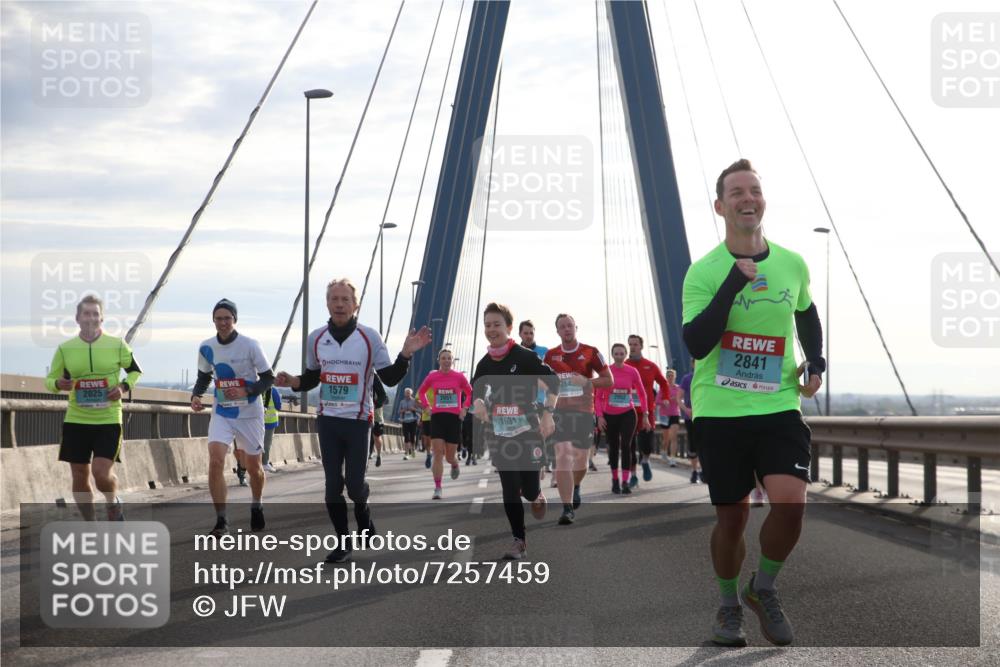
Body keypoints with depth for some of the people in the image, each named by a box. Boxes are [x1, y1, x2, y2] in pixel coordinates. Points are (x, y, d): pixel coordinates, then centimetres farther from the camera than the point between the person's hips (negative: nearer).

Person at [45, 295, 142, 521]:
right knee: (80, 477, 4)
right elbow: (49, 379, 9)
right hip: (76, 421, 2)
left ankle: (113, 502, 19)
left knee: (102, 473, -15)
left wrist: (124, 386, -9)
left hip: (109, 420, -2)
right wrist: (58, 384, -15)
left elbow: (135, 371, 12)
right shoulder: (65, 348, 2)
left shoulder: (117, 345, -2)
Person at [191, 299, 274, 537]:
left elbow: (268, 378, -8)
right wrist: (196, 395, -6)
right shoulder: (206, 347, -2)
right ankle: (221, 521, -11)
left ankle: (256, 507, 40)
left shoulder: (250, 345, -13)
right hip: (222, 414, 2)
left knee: (253, 466, 10)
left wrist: (247, 391, -24)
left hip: (250, 414, -2)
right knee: (215, 461, -17)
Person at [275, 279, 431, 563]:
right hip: (328, 420, 3)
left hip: (358, 421, -3)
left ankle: (362, 510, 31)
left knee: (355, 484, -5)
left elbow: (390, 378, -2)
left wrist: (406, 354, -18)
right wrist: (292, 381, -5)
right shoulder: (316, 338, 4)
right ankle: (343, 543, 13)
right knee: (333, 485, 1)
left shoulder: (369, 337, -5)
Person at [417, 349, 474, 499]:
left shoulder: (459, 376, 0)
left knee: (450, 456, 6)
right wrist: (427, 406, 4)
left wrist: (464, 408, 2)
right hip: (437, 417, 0)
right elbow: (421, 392, 18)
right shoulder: (432, 376, 2)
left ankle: (455, 465, 45)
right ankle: (437, 488, -9)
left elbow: (470, 393, 13)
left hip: (454, 418, 0)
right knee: (438, 453, -11)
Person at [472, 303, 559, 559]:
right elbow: (477, 387, 20)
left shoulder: (525, 356, -11)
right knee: (509, 489, -1)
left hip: (527, 431, -4)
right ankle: (519, 541, 7)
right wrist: (478, 402, -3)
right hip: (499, 434, 4)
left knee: (529, 490, -3)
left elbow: (553, 381, -7)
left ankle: (537, 497, 34)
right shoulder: (485, 363, 5)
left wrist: (547, 413, -16)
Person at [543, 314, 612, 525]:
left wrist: (587, 381, -13)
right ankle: (567, 508, -18)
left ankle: (575, 487, 45)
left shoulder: (590, 352, 1)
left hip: (584, 412, 0)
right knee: (562, 457, -16)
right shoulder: (551, 355, 7)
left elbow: (608, 380, 2)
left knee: (580, 462, 9)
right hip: (559, 411, 0)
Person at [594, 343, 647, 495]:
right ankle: (615, 480, 24)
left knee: (626, 445, -12)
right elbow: (598, 396, -3)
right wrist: (599, 416, -10)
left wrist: (644, 414, 3)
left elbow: (642, 393, 5)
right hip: (609, 415, 1)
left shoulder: (632, 372, -4)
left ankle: (625, 482, -10)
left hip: (627, 414, -1)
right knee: (613, 447, 10)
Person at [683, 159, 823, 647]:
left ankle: (763, 589, 9)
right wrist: (735, 281, -23)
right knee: (731, 517, 6)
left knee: (790, 502, -17)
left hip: (778, 406, 2)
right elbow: (695, 343, -20)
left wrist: (816, 362, 10)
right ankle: (729, 607, 30)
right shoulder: (704, 272, -7)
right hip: (719, 411, -2)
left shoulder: (793, 265, 5)